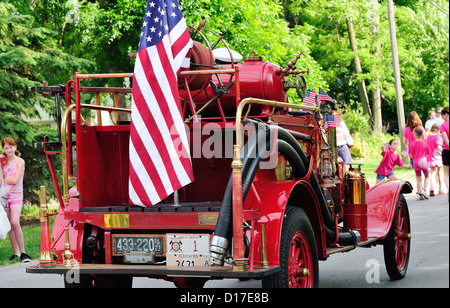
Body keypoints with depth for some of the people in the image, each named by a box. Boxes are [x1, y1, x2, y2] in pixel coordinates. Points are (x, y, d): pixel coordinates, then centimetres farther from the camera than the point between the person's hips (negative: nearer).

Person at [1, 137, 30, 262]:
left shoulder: (20, 162, -1)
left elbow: (15, 180, -10)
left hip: (16, 195, -5)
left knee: (15, 223, -20)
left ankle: (22, 252, -15)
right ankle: (16, 253, 10)